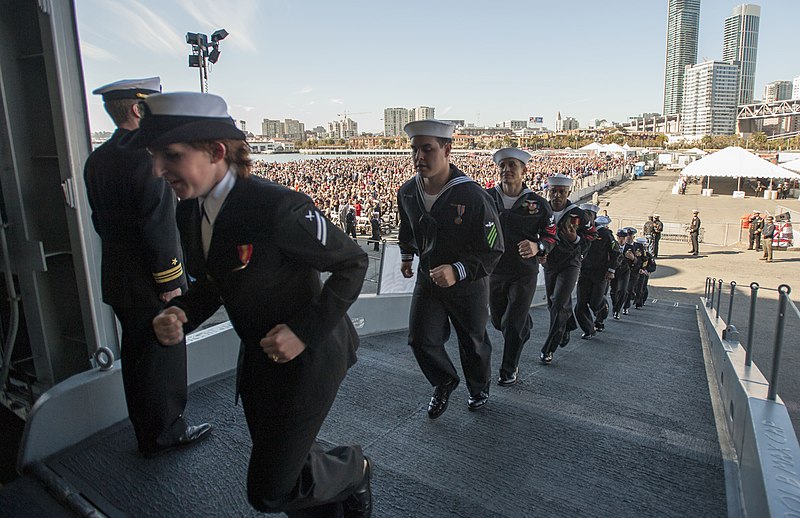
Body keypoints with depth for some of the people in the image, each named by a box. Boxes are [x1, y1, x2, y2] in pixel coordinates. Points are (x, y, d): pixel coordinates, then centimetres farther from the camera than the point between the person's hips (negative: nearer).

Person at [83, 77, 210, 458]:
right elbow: (158, 226, -23)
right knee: (163, 357, 6)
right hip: (149, 284, -9)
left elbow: (100, 221, 13)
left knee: (137, 358, 19)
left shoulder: (97, 159, 8)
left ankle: (147, 432, 36)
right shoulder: (146, 157, -20)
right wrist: (170, 281, -17)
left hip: (117, 280, 9)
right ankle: (166, 433, 22)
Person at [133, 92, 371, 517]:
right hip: (258, 356, 8)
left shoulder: (277, 207, -26)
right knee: (285, 468, 21)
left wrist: (305, 331, -24)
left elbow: (352, 262, -18)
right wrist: (179, 315, -11)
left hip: (307, 355, -7)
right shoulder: (188, 214, -2)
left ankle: (351, 469, 29)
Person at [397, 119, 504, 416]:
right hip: (427, 278, 4)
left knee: (473, 342, 14)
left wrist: (458, 271, -35)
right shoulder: (407, 193, -8)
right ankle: (444, 383, 28)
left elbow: (493, 250, -23)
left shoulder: (473, 197, -27)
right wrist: (406, 255, 22)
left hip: (468, 284, -4)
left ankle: (479, 389, 44)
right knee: (420, 339, -2)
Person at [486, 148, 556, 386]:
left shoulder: (538, 203, -6)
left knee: (513, 325, -4)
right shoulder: (486, 197, -3)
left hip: (524, 273, -3)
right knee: (498, 322, 16)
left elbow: (551, 234, 2)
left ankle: (509, 370, 17)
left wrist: (538, 247, -19)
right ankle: (526, 325, 51)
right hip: (494, 271, 3)